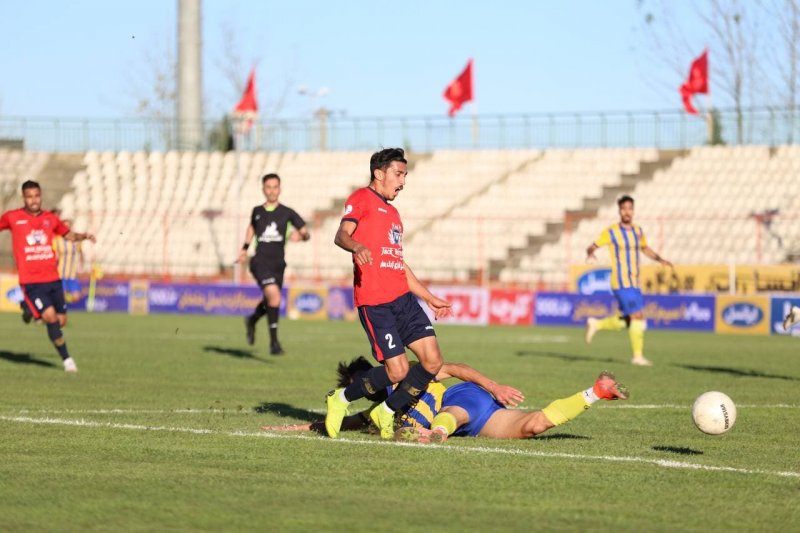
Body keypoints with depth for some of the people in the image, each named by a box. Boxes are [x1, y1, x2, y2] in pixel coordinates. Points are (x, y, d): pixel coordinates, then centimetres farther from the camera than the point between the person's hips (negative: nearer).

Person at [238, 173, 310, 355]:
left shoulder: (287, 213, 3)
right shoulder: (257, 211, 6)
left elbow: (307, 234, 2)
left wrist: (301, 235, -20)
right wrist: (245, 248, 22)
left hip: (278, 263, 3)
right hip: (260, 262, -3)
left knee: (270, 302, 16)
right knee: (274, 296, -24)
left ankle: (252, 320, 51)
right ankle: (274, 341, -18)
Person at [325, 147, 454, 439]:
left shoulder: (392, 213, 26)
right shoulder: (362, 199, 1)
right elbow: (341, 235, -16)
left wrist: (430, 298, 33)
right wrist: (356, 246, -39)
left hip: (403, 297, 8)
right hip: (374, 302, -8)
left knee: (433, 361, -3)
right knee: (397, 371, -12)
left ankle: (386, 412, 14)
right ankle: (341, 399, 11)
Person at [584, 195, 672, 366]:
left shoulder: (637, 231, 11)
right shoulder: (611, 232, -7)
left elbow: (645, 248, 27)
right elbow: (592, 247, -5)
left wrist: (660, 259, 12)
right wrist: (590, 253, -29)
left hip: (634, 284, 7)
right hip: (621, 283, -7)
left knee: (625, 321, 11)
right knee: (637, 316, -12)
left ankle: (596, 324, 28)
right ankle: (638, 355, -4)